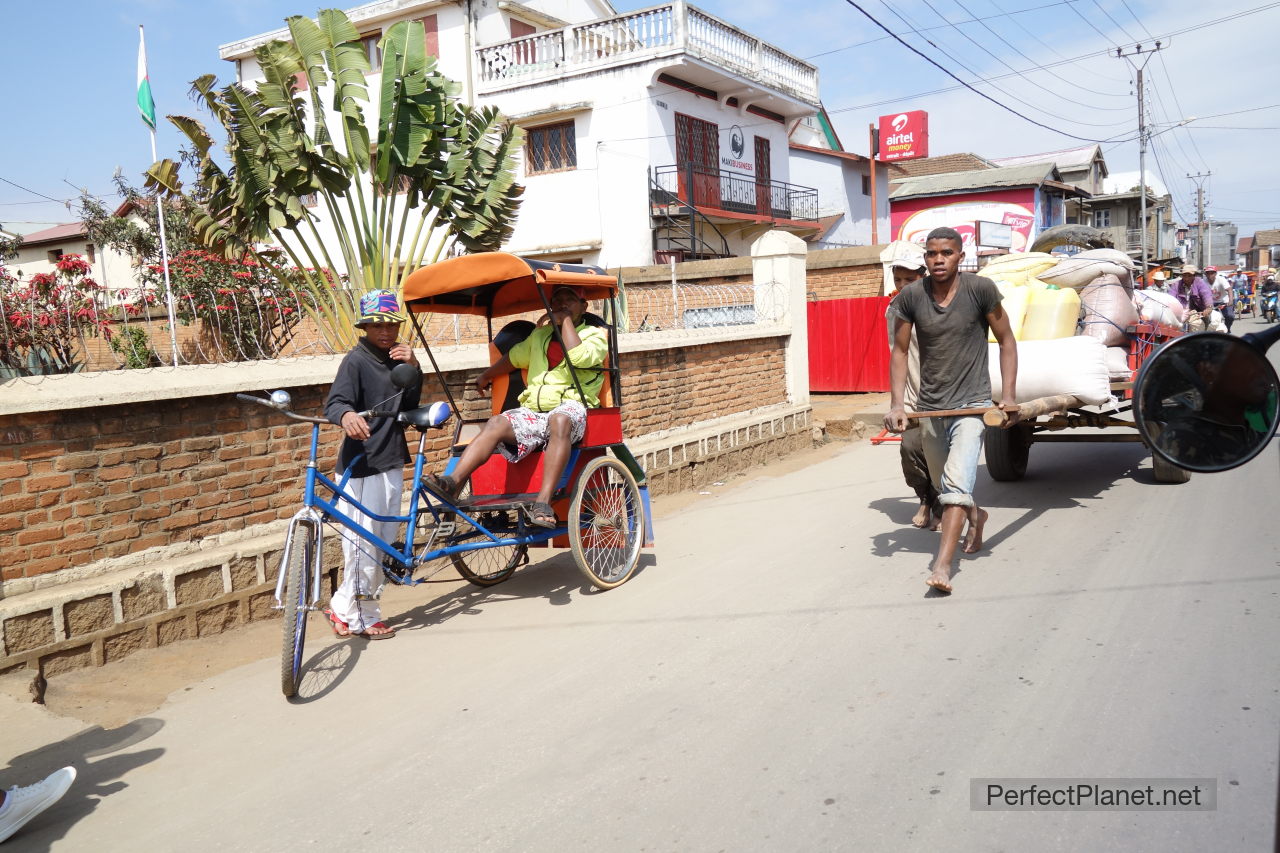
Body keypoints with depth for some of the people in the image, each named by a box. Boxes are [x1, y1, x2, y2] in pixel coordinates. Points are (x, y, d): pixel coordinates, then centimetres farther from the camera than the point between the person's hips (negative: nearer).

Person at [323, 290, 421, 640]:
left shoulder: (396, 358, 12)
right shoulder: (357, 360, -10)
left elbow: (408, 407, 6)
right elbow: (335, 402, -22)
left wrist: (412, 368, -8)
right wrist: (346, 415, -45)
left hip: (391, 460, 8)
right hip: (362, 463, -8)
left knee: (384, 540, 15)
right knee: (364, 542, -2)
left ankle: (343, 607, 26)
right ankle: (362, 618, 14)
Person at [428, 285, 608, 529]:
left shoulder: (594, 334, 10)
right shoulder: (540, 335, 28)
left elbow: (579, 357, -13)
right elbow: (515, 357, 43)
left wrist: (566, 320, -2)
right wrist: (485, 377, 52)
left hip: (571, 409, -5)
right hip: (533, 412, 5)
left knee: (559, 420, -40)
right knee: (497, 423, -23)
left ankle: (543, 503, -49)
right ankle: (452, 482, -37)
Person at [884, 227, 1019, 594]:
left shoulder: (980, 289, -9)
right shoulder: (911, 296, -4)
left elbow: (1006, 341, 0)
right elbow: (900, 351, 4)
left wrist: (1009, 395, -8)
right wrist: (896, 404, -5)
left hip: (971, 404, -4)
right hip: (930, 408, 4)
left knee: (957, 483, -20)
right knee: (944, 487, 20)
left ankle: (942, 564, -20)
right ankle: (975, 516, 52)